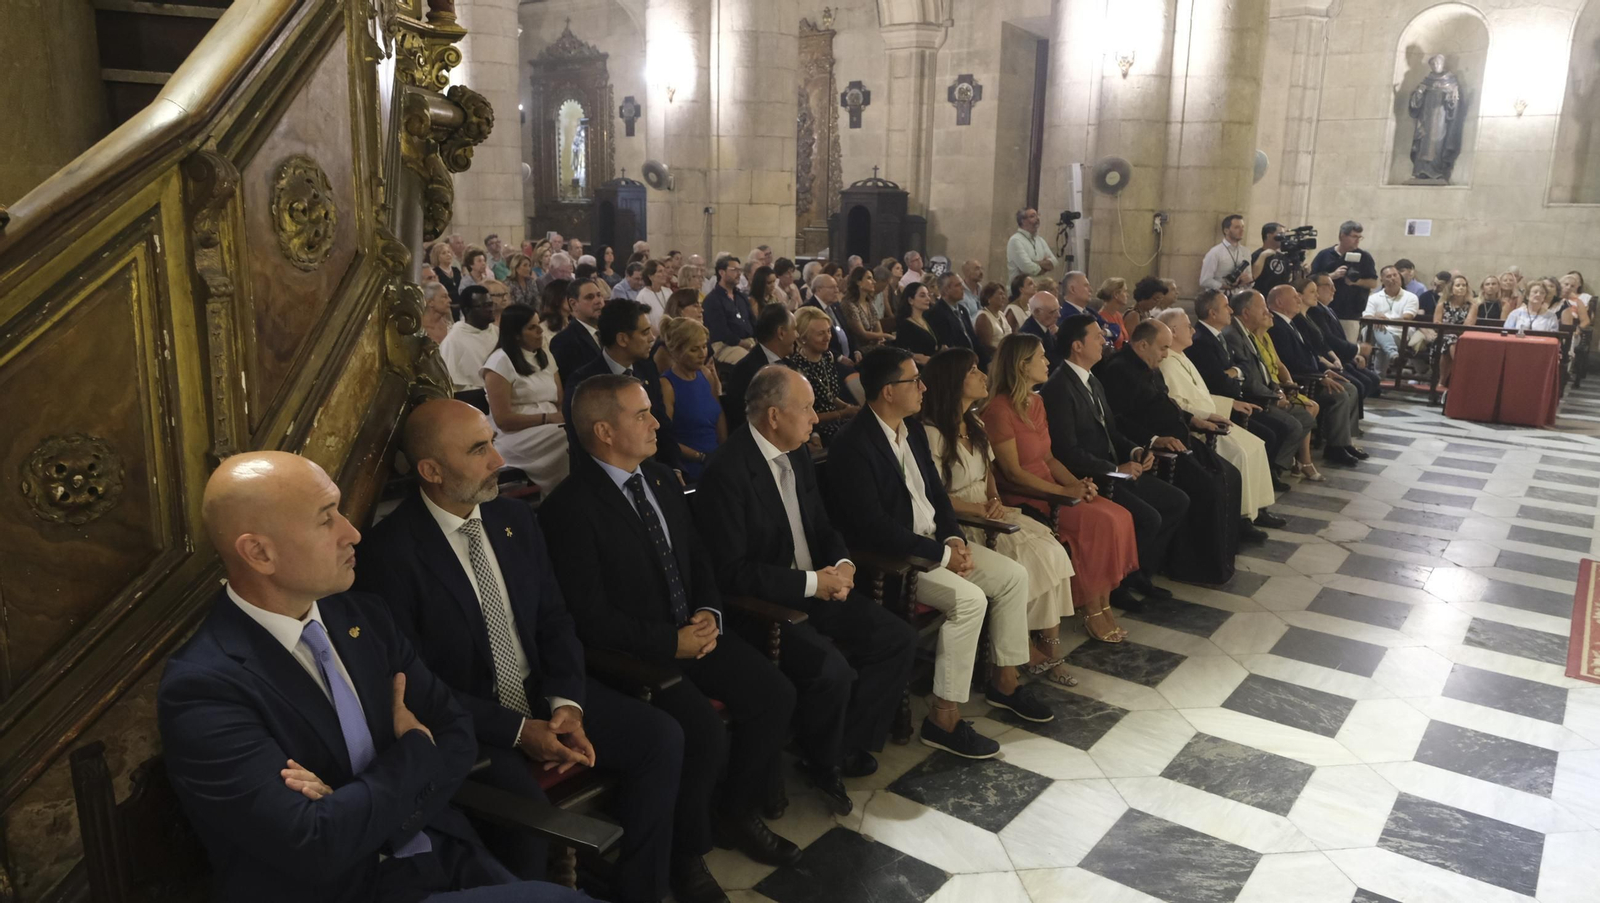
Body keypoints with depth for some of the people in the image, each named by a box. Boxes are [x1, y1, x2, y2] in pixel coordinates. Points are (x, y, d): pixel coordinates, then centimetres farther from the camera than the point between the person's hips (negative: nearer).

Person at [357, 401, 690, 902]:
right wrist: (517, 730, -19)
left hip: (543, 697, 6)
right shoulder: (390, 552, -15)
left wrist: (567, 703, -10)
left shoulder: (515, 518, 4)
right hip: (465, 724, -6)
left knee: (662, 737, -9)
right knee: (523, 802, -33)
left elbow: (555, 619, 8)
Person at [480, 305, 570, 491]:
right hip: (516, 437, -6)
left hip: (551, 430, 6)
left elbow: (561, 402, 12)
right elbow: (503, 419, -11)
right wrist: (547, 418, -16)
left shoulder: (545, 357, 16)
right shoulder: (500, 362, -6)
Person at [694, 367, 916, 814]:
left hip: (817, 587, 9)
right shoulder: (727, 472, -20)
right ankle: (821, 765, 2)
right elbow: (732, 572, -23)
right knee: (831, 669, -28)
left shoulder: (797, 454, 6)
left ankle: (850, 745, 12)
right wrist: (812, 582, -21)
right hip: (762, 604, -8)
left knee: (898, 638, -4)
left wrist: (842, 563, -4)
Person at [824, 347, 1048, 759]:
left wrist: (954, 539, -4)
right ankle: (943, 720, -14)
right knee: (969, 599, -26)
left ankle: (1003, 681, 18)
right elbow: (872, 527, -25)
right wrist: (942, 555, -20)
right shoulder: (853, 446, -21)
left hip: (935, 541, 9)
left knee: (1013, 575, 1)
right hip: (890, 558, -9)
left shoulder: (914, 430, 8)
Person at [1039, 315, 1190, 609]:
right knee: (1148, 517, -22)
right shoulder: (1058, 389, -17)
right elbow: (1068, 452, -22)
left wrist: (1135, 451, -1)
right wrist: (1117, 469, -17)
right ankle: (1118, 583, -1)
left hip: (1113, 471, 10)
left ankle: (1141, 573, 13)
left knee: (1178, 501, 4)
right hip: (1088, 480, -10)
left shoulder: (1093, 383, 15)